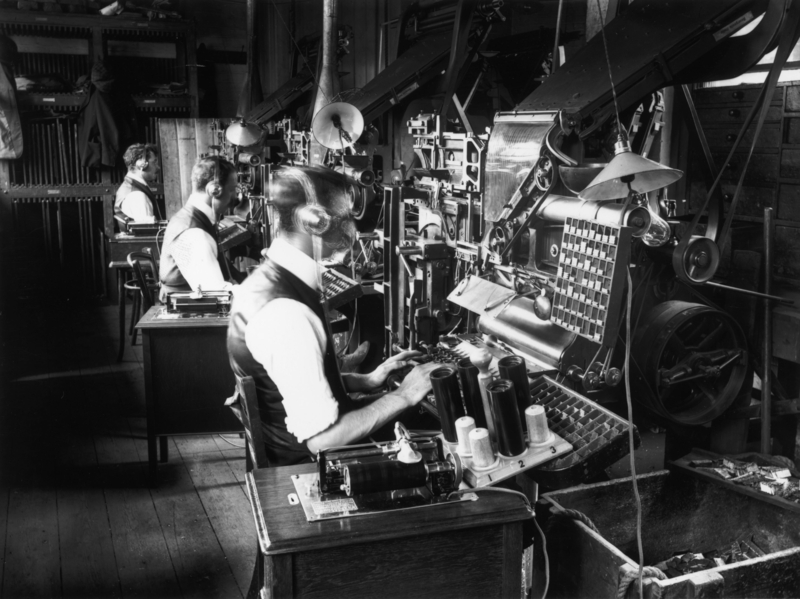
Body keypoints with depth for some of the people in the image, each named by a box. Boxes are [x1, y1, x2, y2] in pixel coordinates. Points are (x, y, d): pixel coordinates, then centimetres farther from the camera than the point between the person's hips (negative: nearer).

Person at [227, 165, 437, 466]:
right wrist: (403, 395, -18)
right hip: (311, 463, -8)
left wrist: (365, 381, 7)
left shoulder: (267, 278, 0)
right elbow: (321, 438, -28)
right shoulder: (286, 313, -30)